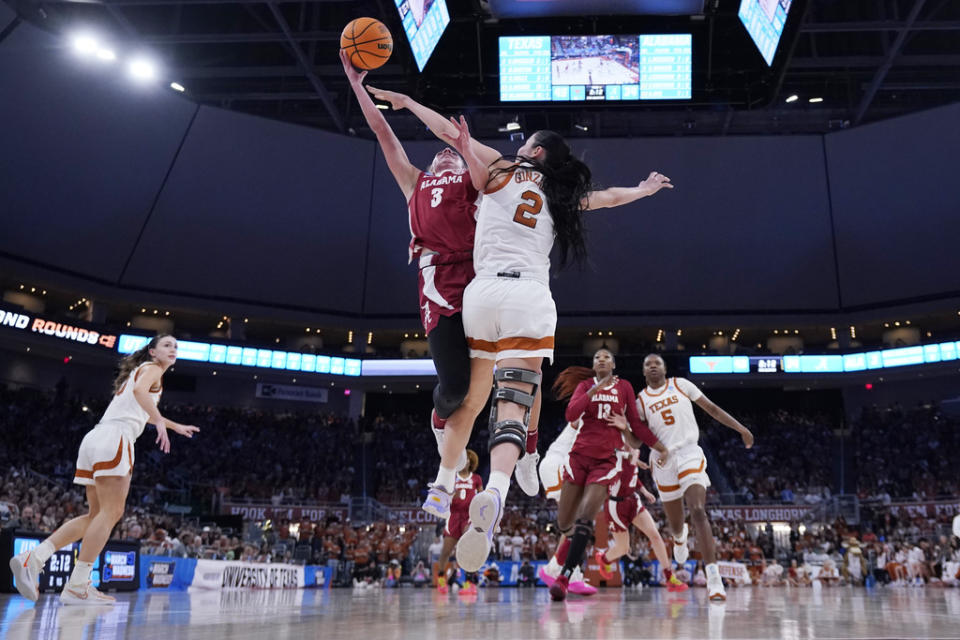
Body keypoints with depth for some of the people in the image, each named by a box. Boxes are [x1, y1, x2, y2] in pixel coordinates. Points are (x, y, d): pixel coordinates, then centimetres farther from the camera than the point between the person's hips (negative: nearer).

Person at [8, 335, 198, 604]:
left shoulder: (139, 370, 32)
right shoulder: (152, 368, 4)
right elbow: (139, 390, -20)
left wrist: (176, 426, 54)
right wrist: (160, 422, -26)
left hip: (96, 438, 9)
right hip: (115, 438, -9)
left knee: (97, 515, 11)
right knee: (111, 512, -11)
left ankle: (33, 557, 1)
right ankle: (77, 587, -15)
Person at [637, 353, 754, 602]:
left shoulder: (680, 385, 7)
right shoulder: (641, 400, 9)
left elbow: (711, 408, 9)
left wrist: (740, 428, 2)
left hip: (690, 453, -2)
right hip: (663, 460, 2)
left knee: (698, 511, -22)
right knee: (675, 523, 12)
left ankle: (713, 577, -24)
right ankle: (680, 537, 52)